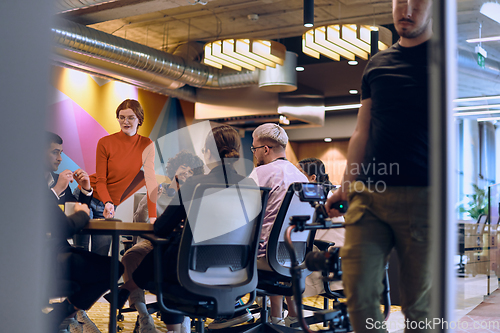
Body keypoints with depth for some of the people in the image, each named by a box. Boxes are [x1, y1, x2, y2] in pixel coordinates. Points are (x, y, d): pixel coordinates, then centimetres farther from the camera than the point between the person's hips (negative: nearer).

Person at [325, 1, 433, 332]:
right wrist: (345, 186, 16)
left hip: (421, 197, -4)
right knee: (358, 288, -3)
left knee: (419, 303, 3)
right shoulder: (377, 64, 17)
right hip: (368, 195, 4)